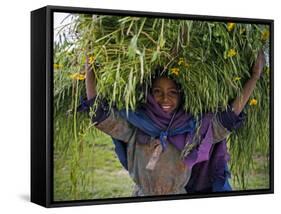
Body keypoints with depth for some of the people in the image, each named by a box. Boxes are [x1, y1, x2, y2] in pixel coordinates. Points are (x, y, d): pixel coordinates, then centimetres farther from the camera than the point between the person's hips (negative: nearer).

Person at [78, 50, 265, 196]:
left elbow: (231, 115, -3)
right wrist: (89, 68, -10)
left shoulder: (194, 129, -5)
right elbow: (100, 112, -7)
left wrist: (255, 76, -4)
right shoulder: (135, 127, -6)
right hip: (142, 195, 0)